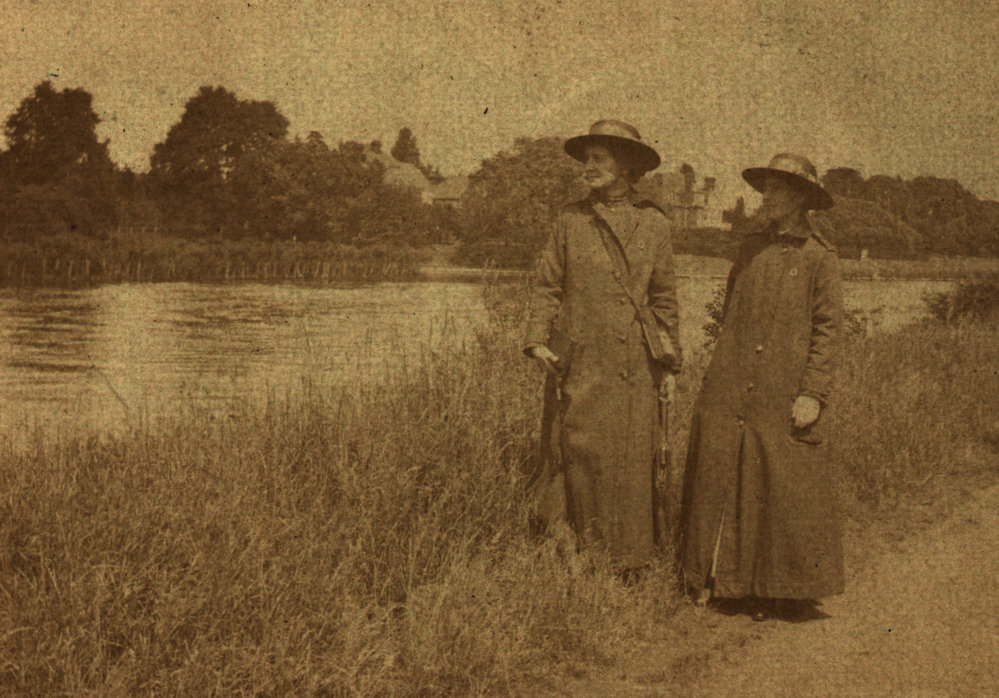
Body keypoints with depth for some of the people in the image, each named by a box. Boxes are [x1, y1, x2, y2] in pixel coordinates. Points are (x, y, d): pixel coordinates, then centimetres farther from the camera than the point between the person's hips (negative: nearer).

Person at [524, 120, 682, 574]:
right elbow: (547, 287, 8)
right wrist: (537, 340, -5)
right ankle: (575, 560, 11)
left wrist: (669, 362, 10)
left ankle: (627, 565, 15)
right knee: (579, 454, -2)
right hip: (579, 361, 0)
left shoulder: (652, 223, 8)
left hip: (634, 363, 1)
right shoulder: (570, 221, 6)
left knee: (630, 461, 2)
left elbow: (664, 298, 12)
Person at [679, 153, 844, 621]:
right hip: (729, 392, 4)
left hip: (784, 398, -4)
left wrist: (812, 394, -10)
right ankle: (713, 581, 17)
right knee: (720, 484, 5)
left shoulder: (820, 258, 0)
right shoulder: (751, 246, 13)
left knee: (786, 492, 1)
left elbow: (828, 330, -4)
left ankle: (783, 591, 15)